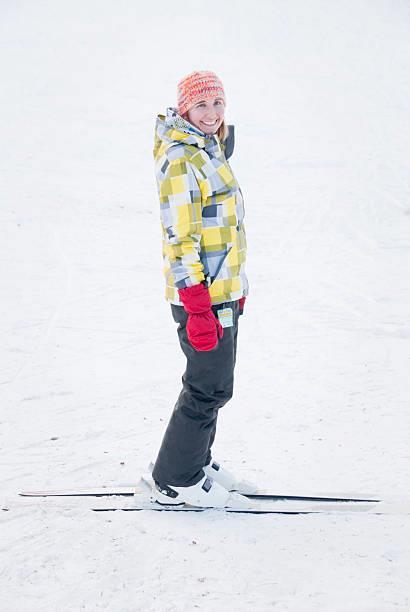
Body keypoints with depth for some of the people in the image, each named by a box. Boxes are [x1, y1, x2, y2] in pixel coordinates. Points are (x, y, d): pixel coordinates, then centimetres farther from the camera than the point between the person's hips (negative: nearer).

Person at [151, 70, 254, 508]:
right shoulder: (180, 160, -18)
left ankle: (197, 462, 31)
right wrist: (198, 310, -24)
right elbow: (180, 240, -21)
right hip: (202, 296, -10)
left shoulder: (210, 149, 13)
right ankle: (174, 481, 9)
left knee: (213, 384, 18)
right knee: (209, 387, -3)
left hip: (223, 291, 10)